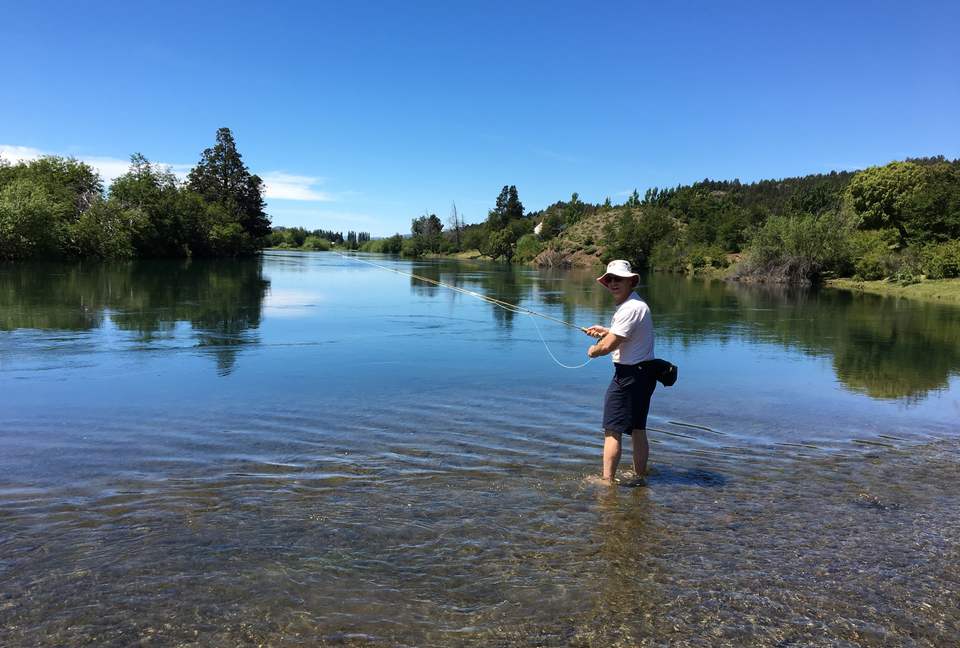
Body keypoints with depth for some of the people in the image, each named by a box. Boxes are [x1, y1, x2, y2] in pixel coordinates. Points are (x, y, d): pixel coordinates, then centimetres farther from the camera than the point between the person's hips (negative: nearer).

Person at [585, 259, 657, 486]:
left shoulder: (630, 308, -20)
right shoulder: (637, 304, 14)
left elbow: (608, 346, -22)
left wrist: (593, 350, -1)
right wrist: (605, 331, 20)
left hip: (629, 374, -10)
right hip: (645, 372, 10)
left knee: (612, 430, -4)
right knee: (638, 429, 17)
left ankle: (607, 481, 1)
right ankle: (640, 478, 26)